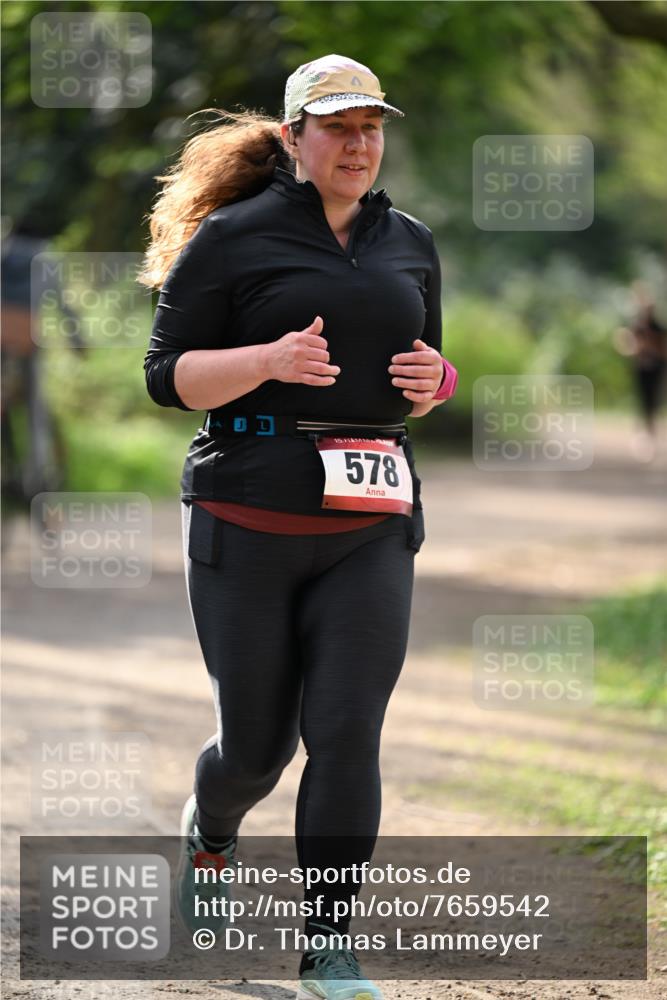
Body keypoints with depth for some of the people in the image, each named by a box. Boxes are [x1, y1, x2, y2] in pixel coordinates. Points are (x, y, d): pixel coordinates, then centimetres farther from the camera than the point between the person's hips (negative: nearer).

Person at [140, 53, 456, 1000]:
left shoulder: (410, 245, 14)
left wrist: (434, 381, -1)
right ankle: (209, 832, 40)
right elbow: (168, 375, -4)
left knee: (347, 734, -8)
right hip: (248, 522, -3)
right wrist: (270, 360, -20)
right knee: (256, 744, 4)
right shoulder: (231, 238, -2)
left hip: (371, 530, 3)